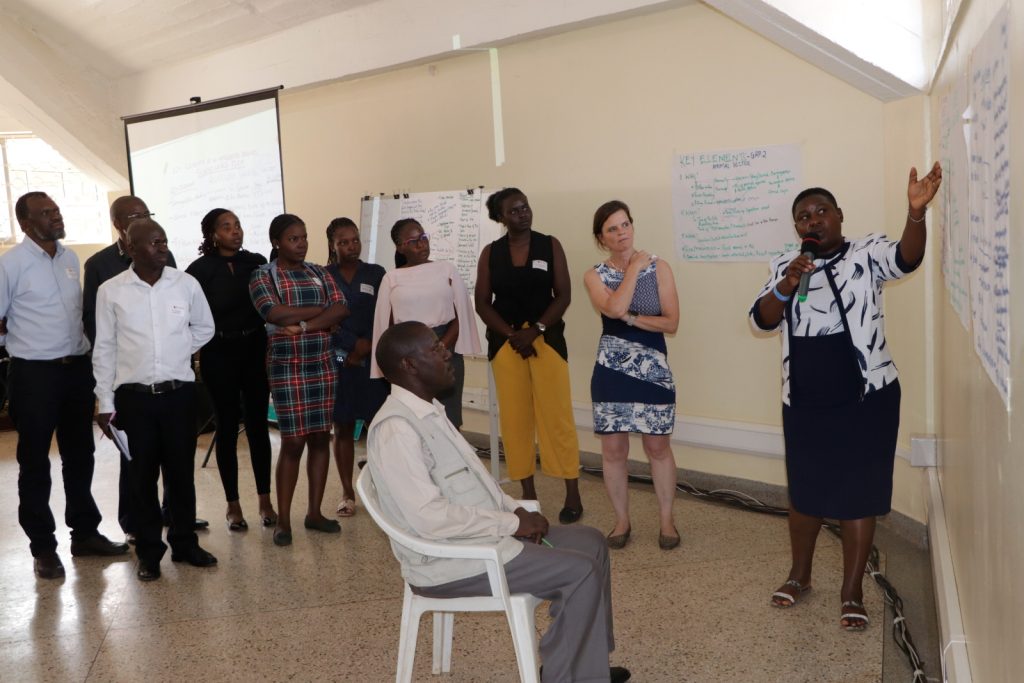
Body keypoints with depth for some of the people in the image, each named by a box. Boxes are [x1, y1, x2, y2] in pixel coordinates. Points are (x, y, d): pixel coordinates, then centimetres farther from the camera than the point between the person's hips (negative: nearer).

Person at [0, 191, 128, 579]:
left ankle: (85, 532, 29)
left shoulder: (71, 258, 8)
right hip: (34, 374, -5)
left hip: (77, 369, 5)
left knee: (80, 454, 15)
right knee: (35, 463, 6)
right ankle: (43, 547, 18)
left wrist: (84, 351, 11)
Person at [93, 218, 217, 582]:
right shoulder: (110, 291, -4)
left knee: (181, 472, 10)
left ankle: (184, 543, 25)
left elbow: (204, 328, 15)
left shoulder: (186, 283, -1)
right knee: (142, 476, 7)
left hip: (179, 392, 1)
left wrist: (178, 353, 6)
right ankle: (149, 552, 20)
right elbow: (104, 350, 1)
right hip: (133, 396, -1)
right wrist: (105, 403, 0)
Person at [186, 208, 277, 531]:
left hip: (255, 350, 2)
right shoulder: (199, 270, -5)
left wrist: (271, 349, 1)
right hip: (219, 355, -2)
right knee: (227, 426, 6)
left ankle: (265, 500, 17)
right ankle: (233, 504, 16)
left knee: (257, 424, 7)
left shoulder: (256, 262, 3)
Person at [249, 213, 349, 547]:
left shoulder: (320, 273, 10)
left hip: (323, 364, 4)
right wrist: (321, 310, -10)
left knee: (321, 437, 6)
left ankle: (314, 512, 18)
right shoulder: (263, 276, -2)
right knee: (293, 441, -3)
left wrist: (304, 325, -17)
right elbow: (275, 313, -18)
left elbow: (341, 309, -4)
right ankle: (283, 520, 7)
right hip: (286, 367, -4)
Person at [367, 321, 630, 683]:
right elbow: (430, 518, -29)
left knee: (590, 541, 10)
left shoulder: (429, 410, 9)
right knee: (580, 571, -16)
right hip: (448, 561, -10)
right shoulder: (395, 428, -22)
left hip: (481, 534, 10)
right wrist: (512, 523, -20)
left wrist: (514, 510, 1)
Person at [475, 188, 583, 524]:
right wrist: (512, 334, -10)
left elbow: (563, 295, -2)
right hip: (504, 340, 2)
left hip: (547, 336, -1)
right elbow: (482, 303, 2)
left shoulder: (550, 245, 3)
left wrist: (535, 330, -13)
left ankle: (573, 493, 3)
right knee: (515, 416, 3)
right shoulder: (490, 253, 5)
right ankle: (528, 492, 13)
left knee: (556, 414, -4)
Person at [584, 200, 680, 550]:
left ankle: (666, 520, 21)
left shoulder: (658, 268, -1)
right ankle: (622, 520, 22)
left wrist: (630, 317, -15)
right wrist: (634, 268, -11)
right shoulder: (595, 276, 0)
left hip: (652, 368, -1)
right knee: (613, 449, 5)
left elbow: (671, 323, -7)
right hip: (611, 369, 1)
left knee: (658, 446, 5)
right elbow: (614, 308, -21)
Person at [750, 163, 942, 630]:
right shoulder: (784, 266, 5)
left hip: (865, 399, -3)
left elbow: (907, 259, -24)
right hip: (804, 403, 3)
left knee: (858, 493, 4)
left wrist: (916, 212, -41)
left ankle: (851, 593, 19)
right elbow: (761, 320, -3)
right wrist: (786, 287, -21)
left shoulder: (867, 253, -4)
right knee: (804, 490, 15)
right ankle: (799, 576, 34)